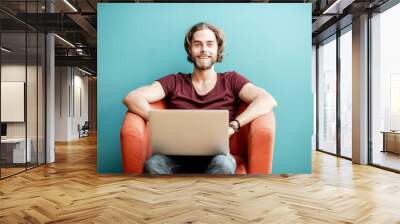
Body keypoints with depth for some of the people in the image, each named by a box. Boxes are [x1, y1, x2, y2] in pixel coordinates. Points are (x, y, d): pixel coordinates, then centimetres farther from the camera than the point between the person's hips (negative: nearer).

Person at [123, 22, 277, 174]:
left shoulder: (231, 80, 15)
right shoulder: (174, 82, 17)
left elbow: (268, 100, -1)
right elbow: (132, 98, 3)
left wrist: (232, 126, -16)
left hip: (215, 156, 0)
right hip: (178, 156, 1)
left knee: (223, 164, -36)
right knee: (152, 164, -32)